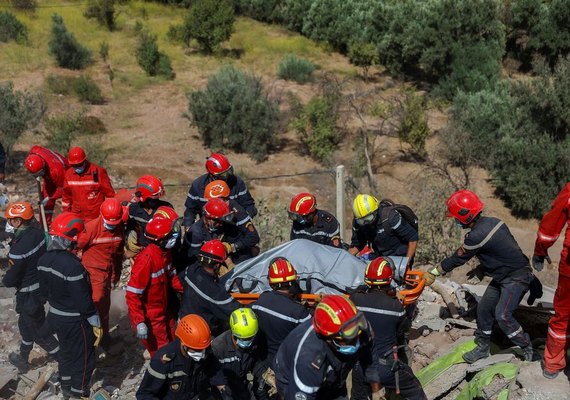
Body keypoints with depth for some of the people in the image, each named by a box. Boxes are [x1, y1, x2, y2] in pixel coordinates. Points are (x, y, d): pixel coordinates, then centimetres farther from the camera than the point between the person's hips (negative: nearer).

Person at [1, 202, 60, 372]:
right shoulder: (38, 232, -10)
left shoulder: (19, 248, -32)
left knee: (39, 331, 10)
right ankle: (23, 358, 47)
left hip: (29, 295, -8)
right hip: (44, 285, 8)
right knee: (25, 323, 28)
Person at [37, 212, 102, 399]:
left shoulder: (44, 259, -6)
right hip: (75, 321, -8)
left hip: (55, 316, 8)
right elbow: (83, 300, -26)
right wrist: (96, 323, -14)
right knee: (83, 358, 12)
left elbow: (44, 288, 8)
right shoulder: (73, 265, -32)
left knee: (66, 351, 28)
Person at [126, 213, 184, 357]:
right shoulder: (146, 260, -30)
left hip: (164, 310, 8)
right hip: (149, 316, -8)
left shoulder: (165, 252, -3)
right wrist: (139, 322, -29)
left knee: (172, 343, 24)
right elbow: (133, 294, -28)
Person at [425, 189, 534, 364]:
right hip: (503, 276, 10)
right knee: (483, 309, 10)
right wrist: (481, 269, 16)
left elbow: (457, 259, -12)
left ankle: (528, 349, 2)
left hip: (517, 277, -10)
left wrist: (434, 273, -1)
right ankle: (483, 348, 23)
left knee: (502, 315, -17)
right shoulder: (492, 221, 0)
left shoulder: (476, 236, -26)